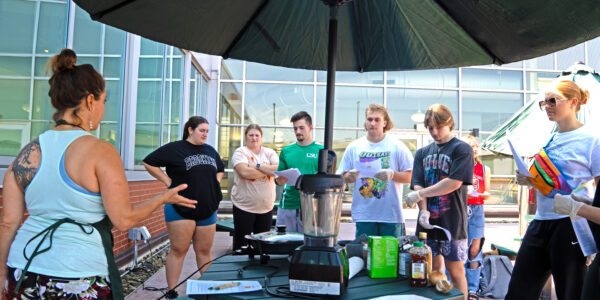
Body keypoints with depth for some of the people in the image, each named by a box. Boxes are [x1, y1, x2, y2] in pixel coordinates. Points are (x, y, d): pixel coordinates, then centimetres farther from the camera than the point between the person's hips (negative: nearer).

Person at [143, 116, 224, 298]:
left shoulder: (211, 151, 13)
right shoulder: (174, 148, -5)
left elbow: (221, 170, 28)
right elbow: (149, 163, -6)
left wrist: (215, 183, 10)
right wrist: (168, 181, -10)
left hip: (208, 210, 5)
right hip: (181, 209, -5)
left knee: (204, 251, 11)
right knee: (179, 250, 0)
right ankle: (171, 292, 10)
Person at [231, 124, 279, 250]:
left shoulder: (269, 152, 9)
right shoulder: (240, 152, -2)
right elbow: (244, 172, -19)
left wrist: (257, 166, -14)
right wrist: (269, 171, -10)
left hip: (266, 207, 4)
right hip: (244, 206, -3)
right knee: (241, 244, 3)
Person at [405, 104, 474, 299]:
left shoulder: (461, 149, -2)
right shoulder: (422, 153, 13)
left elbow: (454, 183, -13)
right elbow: (418, 185, 5)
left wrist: (420, 194, -12)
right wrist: (423, 211, -11)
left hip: (452, 222, -4)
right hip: (428, 222, 5)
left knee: (455, 271, 3)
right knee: (431, 270, 10)